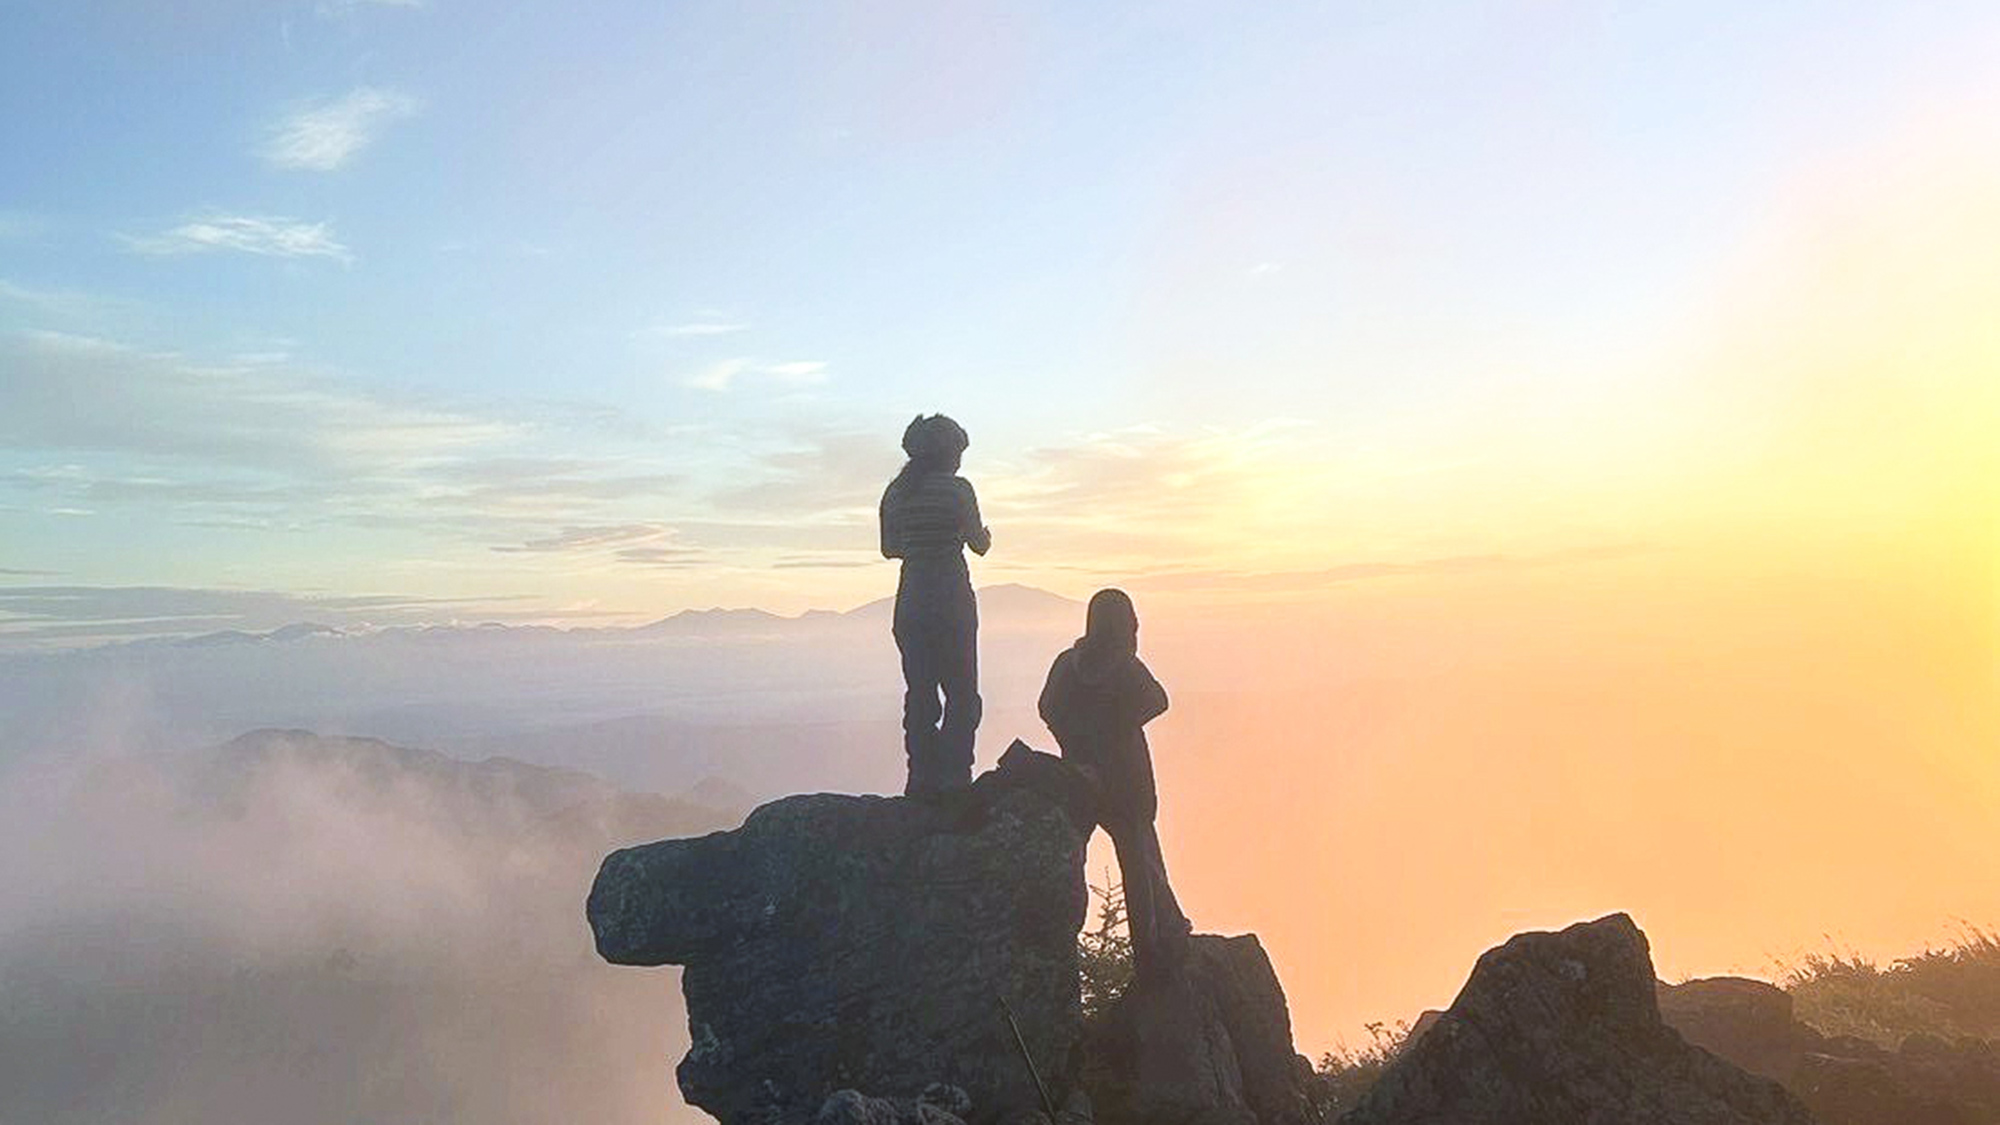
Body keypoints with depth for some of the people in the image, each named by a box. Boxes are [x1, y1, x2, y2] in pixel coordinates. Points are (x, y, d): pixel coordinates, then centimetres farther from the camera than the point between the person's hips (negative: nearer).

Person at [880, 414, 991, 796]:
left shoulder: (895, 492, 8)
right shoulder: (957, 488, -8)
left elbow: (889, 548, 13)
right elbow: (979, 545, -4)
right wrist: (986, 535, 19)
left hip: (910, 602, 5)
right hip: (951, 600, -5)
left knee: (919, 693, 10)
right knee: (962, 695, 1)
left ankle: (921, 782, 10)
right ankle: (953, 782, -3)